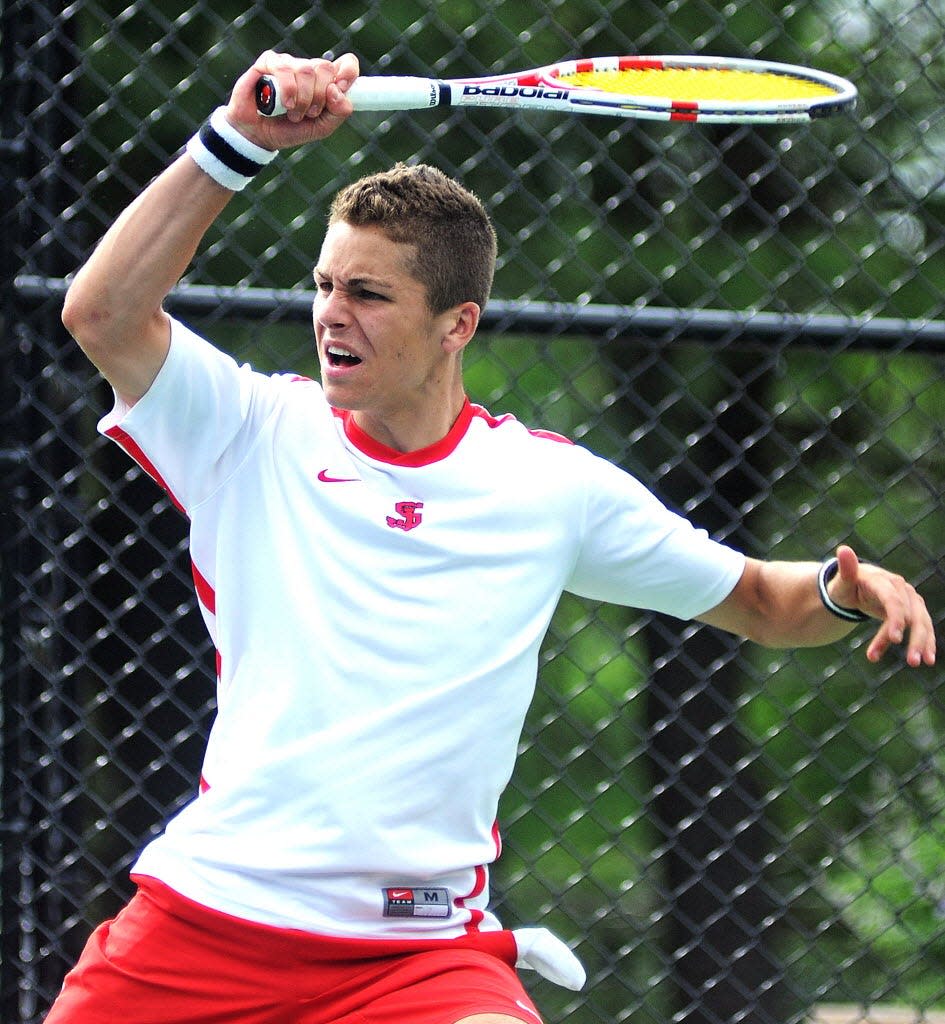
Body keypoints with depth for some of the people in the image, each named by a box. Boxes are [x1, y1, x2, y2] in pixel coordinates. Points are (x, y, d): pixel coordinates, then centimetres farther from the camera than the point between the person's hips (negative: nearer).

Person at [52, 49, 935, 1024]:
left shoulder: (554, 485, 6)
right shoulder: (260, 433, 4)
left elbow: (761, 602, 15)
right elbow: (104, 313, -12)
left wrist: (848, 587, -8)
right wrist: (239, 138, -17)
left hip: (421, 946, -1)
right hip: (205, 916, 2)